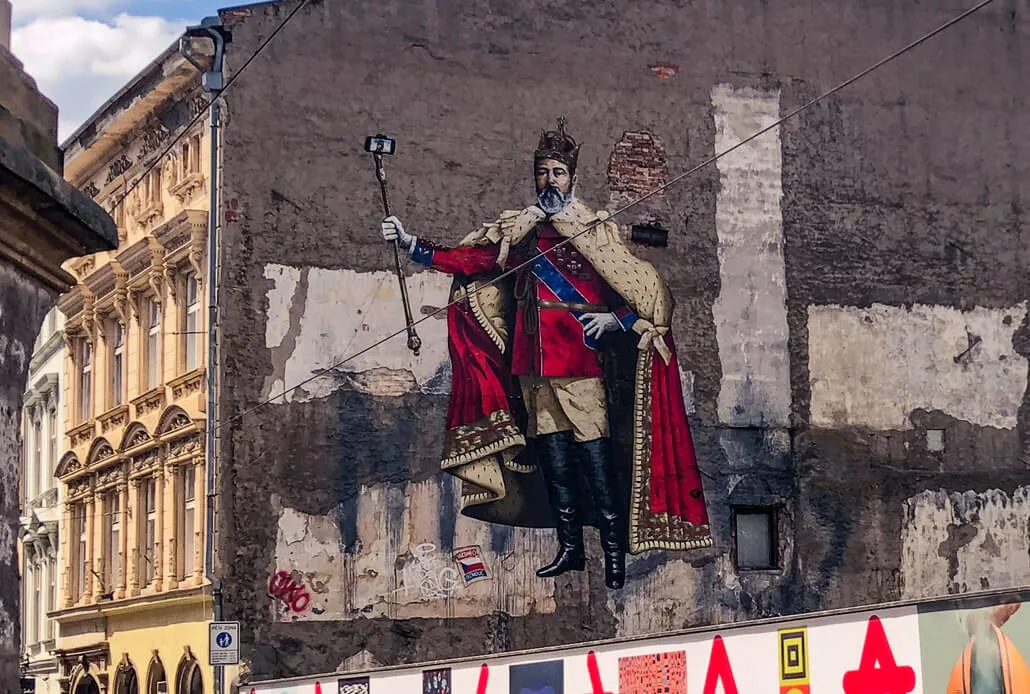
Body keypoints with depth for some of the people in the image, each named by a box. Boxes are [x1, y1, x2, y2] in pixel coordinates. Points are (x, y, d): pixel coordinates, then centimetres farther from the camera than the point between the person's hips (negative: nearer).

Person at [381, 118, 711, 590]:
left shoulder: (595, 231, 1)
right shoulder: (518, 230, 13)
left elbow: (646, 291, 0)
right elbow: (466, 261, 8)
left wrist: (616, 319, -16)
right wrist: (413, 246, -2)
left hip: (578, 365, -4)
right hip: (534, 365, 4)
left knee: (595, 459, -8)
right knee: (553, 459, 9)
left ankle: (615, 552, -3)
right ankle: (570, 547, 19)